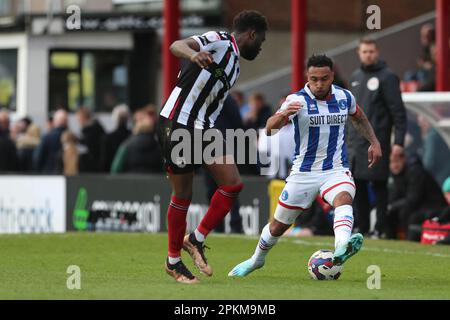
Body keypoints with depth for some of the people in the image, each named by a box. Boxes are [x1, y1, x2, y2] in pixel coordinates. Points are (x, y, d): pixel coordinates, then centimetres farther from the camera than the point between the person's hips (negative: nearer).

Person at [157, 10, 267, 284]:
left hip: (203, 128, 8)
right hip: (177, 124, -8)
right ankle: (173, 261, 15)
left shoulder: (234, 66, 18)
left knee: (233, 184, -5)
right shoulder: (218, 41, -9)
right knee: (183, 195, 0)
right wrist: (192, 54, -48)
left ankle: (196, 240, 9)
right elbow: (177, 45, -27)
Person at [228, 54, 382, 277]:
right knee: (279, 225, 12)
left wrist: (374, 142, 15)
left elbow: (359, 118, 24)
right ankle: (257, 260, 40)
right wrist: (283, 114, -46)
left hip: (336, 170, 1)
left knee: (344, 199, -33)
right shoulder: (297, 100, -12)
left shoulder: (344, 97, 0)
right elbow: (270, 128, -26)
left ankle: (342, 248, -59)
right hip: (303, 172, -1)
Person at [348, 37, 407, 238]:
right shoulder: (355, 77, 16)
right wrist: (350, 136, 15)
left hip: (377, 144, -6)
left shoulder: (387, 77, -5)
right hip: (356, 143, 6)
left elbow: (399, 112, -9)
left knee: (378, 185, -4)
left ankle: (380, 229, 0)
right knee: (357, 185, 6)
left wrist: (399, 141, -16)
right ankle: (361, 227, 14)